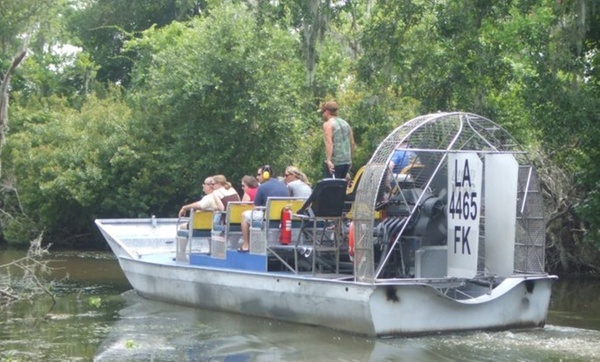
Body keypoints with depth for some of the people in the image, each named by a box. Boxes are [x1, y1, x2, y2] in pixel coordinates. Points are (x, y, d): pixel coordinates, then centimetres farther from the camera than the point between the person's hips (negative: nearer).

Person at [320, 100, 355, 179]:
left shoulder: (328, 124, -7)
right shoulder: (345, 123, 17)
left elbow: (329, 143, -19)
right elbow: (352, 143, 19)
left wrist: (328, 160, -25)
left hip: (334, 163, -8)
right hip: (347, 162, 8)